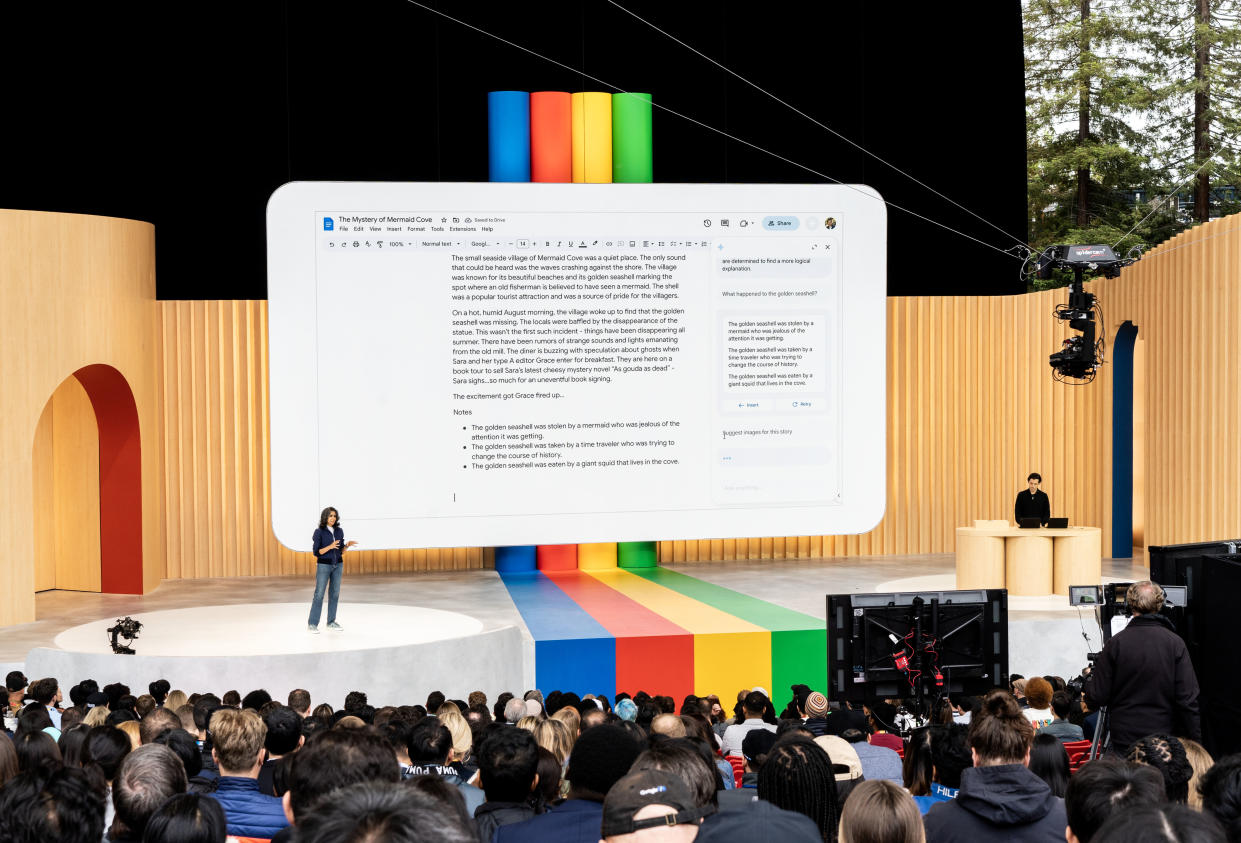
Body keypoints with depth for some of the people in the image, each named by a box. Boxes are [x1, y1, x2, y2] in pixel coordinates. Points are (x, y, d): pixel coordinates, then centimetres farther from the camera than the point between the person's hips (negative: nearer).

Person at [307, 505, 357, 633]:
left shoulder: (339, 531, 2)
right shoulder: (318, 532, -13)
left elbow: (341, 550, 8)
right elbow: (316, 552, -14)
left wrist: (348, 545, -14)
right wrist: (330, 547, -29)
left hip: (337, 565, 5)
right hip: (324, 565, -5)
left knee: (334, 593, 8)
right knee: (319, 595, -6)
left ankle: (331, 622, 17)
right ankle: (312, 624, 1)